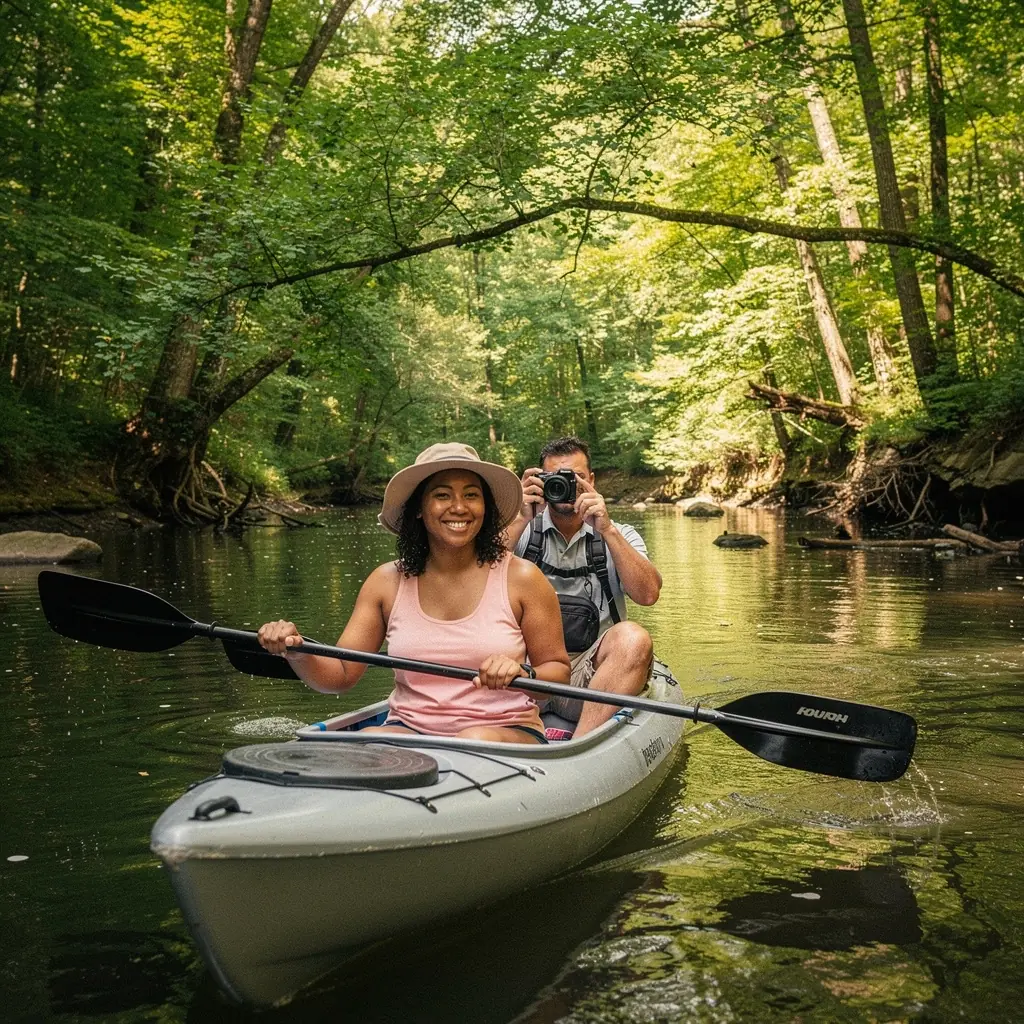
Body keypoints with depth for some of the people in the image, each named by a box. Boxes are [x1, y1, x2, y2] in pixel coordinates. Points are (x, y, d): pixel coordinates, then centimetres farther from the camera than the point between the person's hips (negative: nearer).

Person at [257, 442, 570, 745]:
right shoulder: (387, 581, 5)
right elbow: (341, 674, 2)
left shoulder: (521, 578, -2)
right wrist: (297, 652, -19)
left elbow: (559, 671, 2)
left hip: (505, 732, -2)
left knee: (475, 741, -36)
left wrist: (522, 675, -20)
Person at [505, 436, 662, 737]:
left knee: (633, 639, -30)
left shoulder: (618, 535, 12)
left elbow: (647, 594, -7)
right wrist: (520, 521, -13)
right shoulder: (521, 529, 11)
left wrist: (607, 530, -14)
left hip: (589, 672, 0)